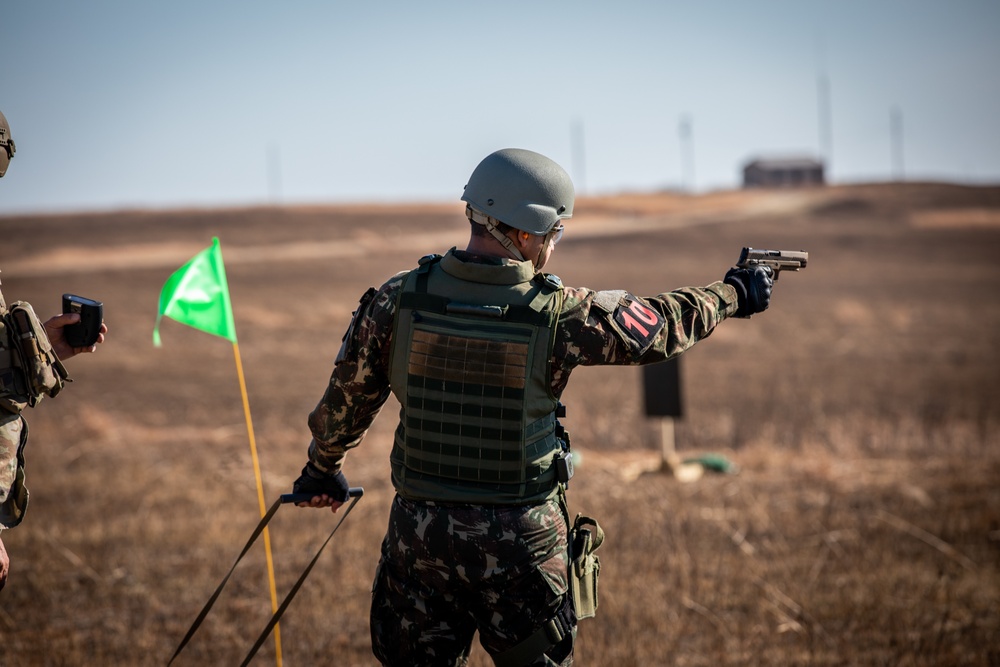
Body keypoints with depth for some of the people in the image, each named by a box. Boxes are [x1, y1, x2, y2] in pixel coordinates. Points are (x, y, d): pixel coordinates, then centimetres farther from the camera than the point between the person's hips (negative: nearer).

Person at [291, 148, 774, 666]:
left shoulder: (397, 300, -8)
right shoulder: (558, 314, -13)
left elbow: (346, 399, 4)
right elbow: (664, 327, 2)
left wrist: (323, 466, 24)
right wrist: (733, 294, 21)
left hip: (420, 531, 2)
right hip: (520, 539, -2)